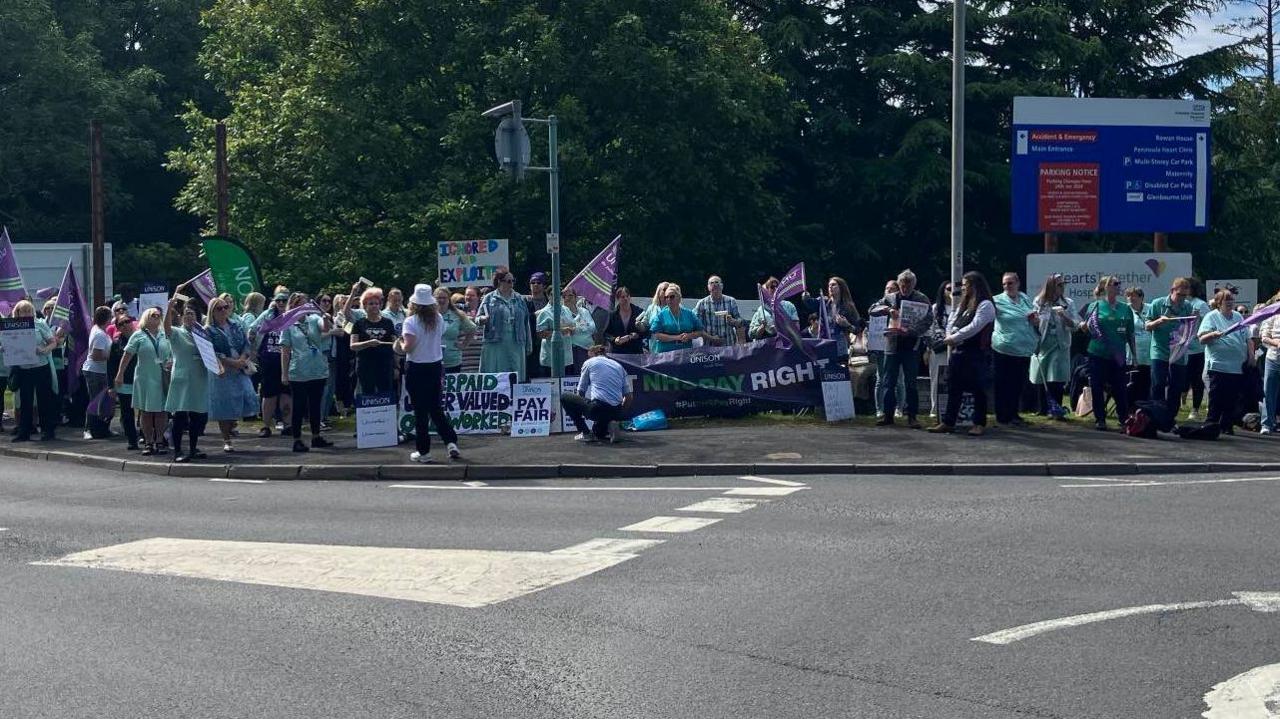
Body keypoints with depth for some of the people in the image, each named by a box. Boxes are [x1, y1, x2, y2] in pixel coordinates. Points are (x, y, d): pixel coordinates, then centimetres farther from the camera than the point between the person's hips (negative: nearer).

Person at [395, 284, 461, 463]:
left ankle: (424, 451, 8)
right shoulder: (438, 319, 1)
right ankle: (451, 441, 3)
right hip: (436, 366, 4)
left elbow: (407, 347, -21)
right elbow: (440, 340, 8)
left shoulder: (411, 322, -15)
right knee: (436, 408, 16)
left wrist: (400, 344, -1)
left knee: (420, 410, 3)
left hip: (416, 368, -4)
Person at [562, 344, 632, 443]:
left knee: (565, 399, 19)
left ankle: (585, 433, 10)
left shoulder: (589, 362, 11)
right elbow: (628, 397, 18)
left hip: (598, 408, -6)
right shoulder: (618, 365, 21)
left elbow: (581, 391, 15)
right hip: (616, 413, 6)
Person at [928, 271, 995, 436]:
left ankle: (980, 424, 4)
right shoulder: (963, 304, 19)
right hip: (958, 351, 8)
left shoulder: (985, 305, -8)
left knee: (978, 388, -2)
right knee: (953, 387, 6)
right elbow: (951, 323, 15)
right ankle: (948, 422, 9)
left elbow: (974, 327, -18)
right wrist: (950, 337, -6)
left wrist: (954, 338, -14)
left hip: (976, 354, -8)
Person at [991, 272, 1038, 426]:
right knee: (1003, 385, -1)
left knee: (1019, 385, 13)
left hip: (1024, 350, 5)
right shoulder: (998, 301, -4)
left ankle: (1013, 414, 25)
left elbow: (1036, 322, 20)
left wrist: (1036, 320, -2)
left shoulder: (1025, 299, 11)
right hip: (1004, 350, -5)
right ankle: (1002, 416, 8)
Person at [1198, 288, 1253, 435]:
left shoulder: (1238, 317, 16)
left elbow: (1248, 339, 20)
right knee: (1217, 400, -5)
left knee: (1232, 400, 6)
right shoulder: (1211, 317, -1)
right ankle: (1211, 425, 1)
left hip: (1238, 367, 5)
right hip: (1218, 366, -5)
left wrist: (1251, 355, 9)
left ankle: (1227, 426, 13)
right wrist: (1213, 335, -27)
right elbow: (1202, 339, -8)